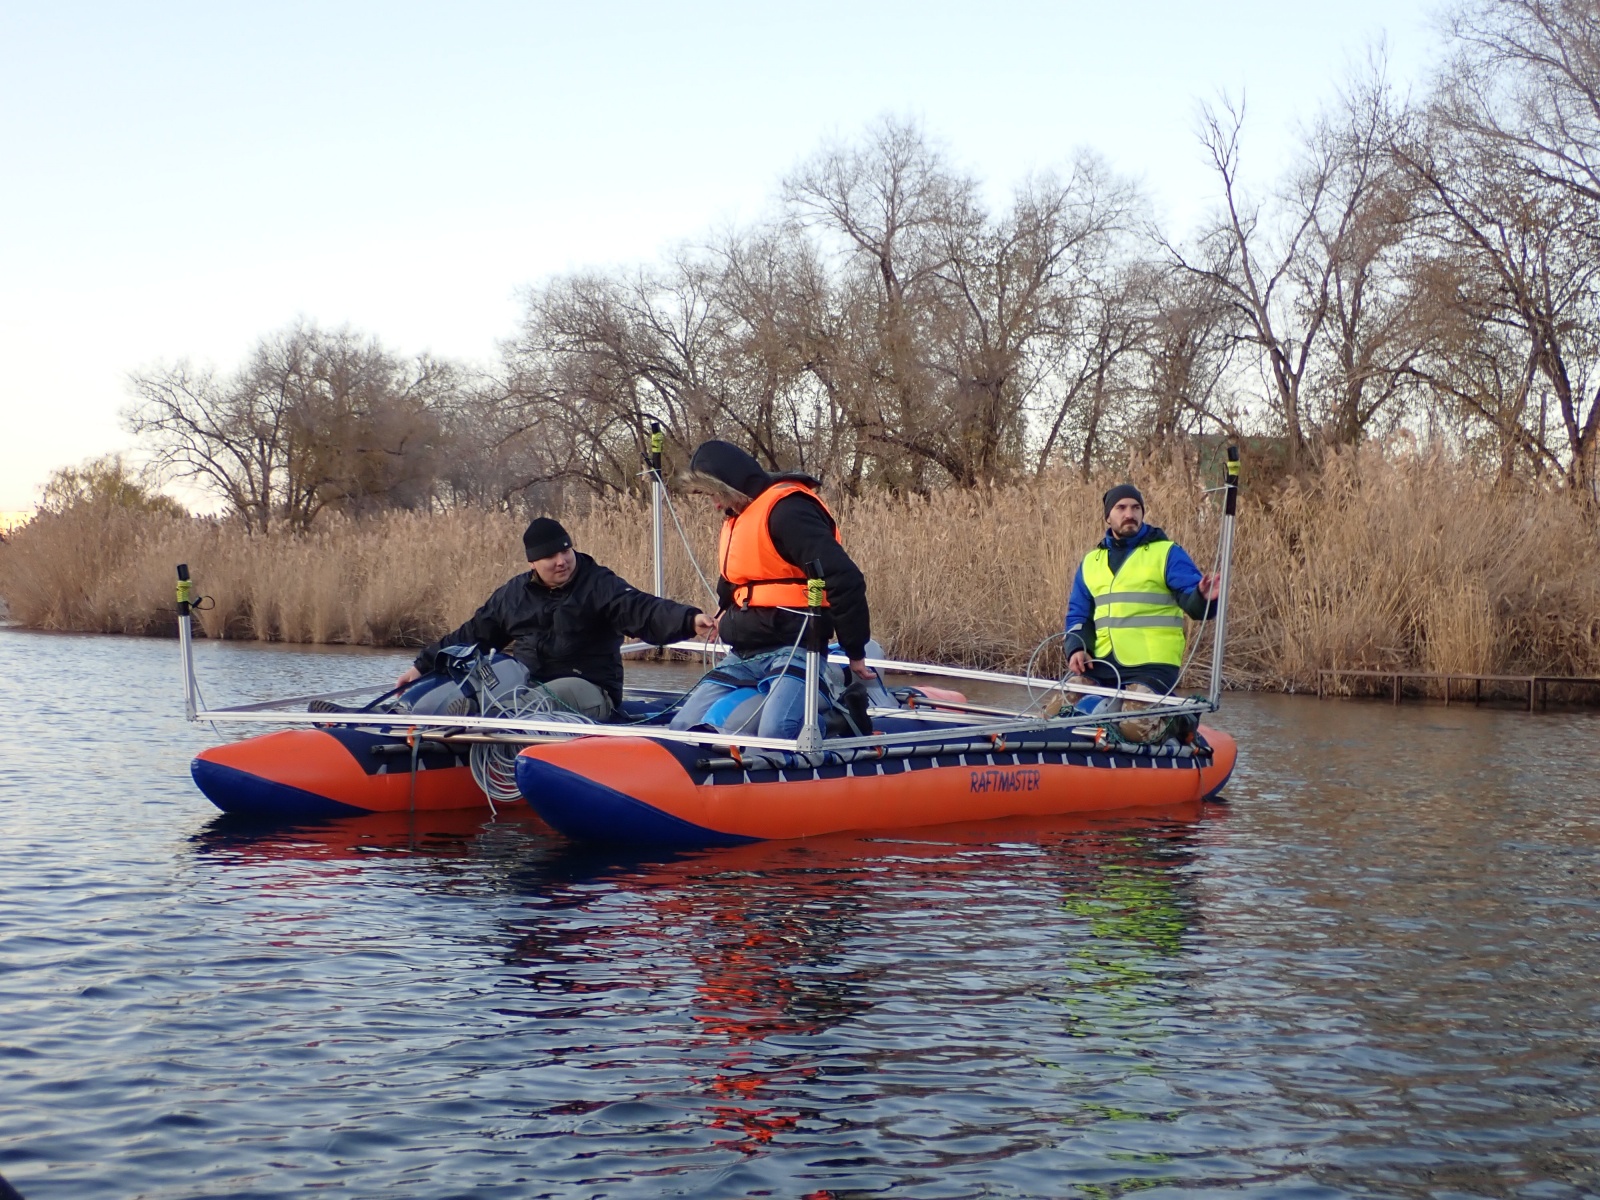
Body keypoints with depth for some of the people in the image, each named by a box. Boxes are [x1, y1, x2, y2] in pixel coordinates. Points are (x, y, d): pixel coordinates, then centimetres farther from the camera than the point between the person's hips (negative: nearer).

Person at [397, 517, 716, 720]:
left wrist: (689, 620, -36)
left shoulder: (600, 586, -1)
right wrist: (424, 665, 22)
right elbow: (472, 635, 24)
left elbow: (645, 611, -16)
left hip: (589, 694, -6)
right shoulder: (512, 594, 15)